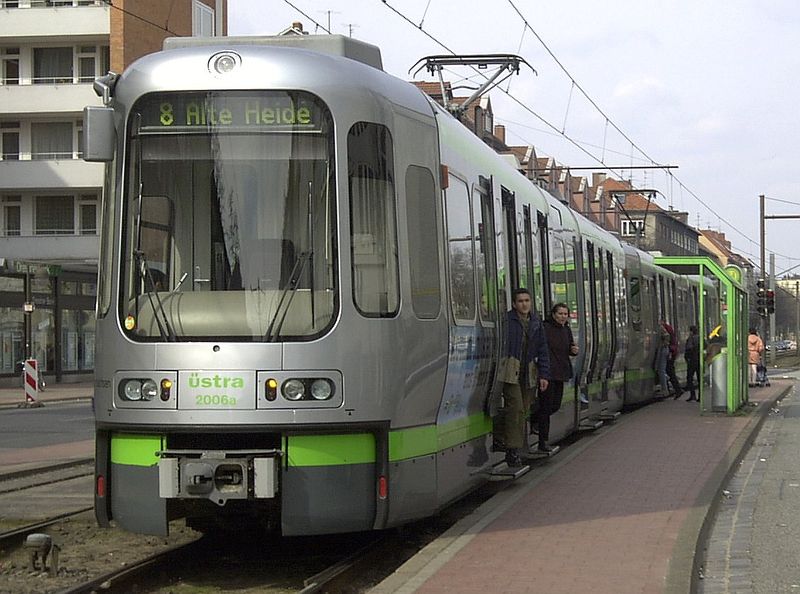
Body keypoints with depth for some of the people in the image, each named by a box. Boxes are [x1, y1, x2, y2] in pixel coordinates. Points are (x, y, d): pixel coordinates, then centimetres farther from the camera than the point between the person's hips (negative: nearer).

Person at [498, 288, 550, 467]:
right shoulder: (506, 320, -5)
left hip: (528, 374, 6)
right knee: (515, 407, -14)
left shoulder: (536, 323, 13)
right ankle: (512, 451, -12)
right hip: (510, 372, -6)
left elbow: (542, 350, 16)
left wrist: (544, 374, 10)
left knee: (523, 410, 6)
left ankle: (515, 448, 14)